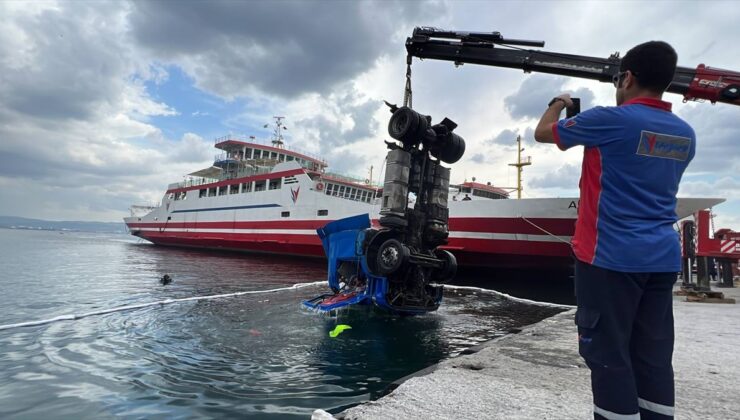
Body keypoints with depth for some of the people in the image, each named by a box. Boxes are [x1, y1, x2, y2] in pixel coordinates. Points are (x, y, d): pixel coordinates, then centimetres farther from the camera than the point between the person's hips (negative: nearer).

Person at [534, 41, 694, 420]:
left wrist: (558, 105, 24)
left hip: (611, 256, -7)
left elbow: (542, 133, 3)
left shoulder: (611, 120, -9)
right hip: (663, 259, 7)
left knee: (609, 356, 1)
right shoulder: (685, 135, 12)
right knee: (654, 358, 12)